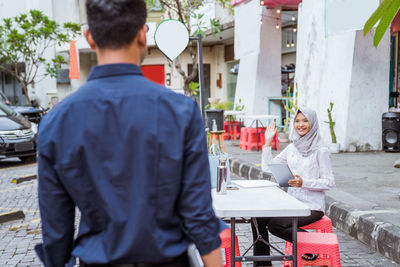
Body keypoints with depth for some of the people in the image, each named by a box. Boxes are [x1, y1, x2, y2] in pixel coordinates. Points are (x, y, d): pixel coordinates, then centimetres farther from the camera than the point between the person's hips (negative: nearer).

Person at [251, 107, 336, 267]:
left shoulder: (320, 151, -9)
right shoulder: (292, 148, 10)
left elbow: (329, 183, -11)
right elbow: (267, 167, 10)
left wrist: (303, 183, -24)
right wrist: (268, 142, 4)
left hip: (312, 207, -6)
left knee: (275, 224, -25)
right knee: (257, 219, -11)